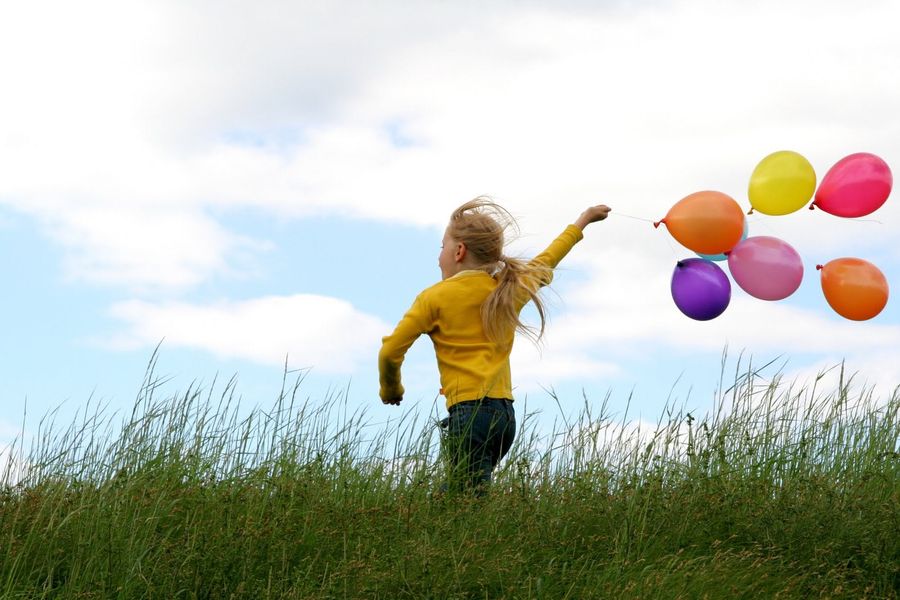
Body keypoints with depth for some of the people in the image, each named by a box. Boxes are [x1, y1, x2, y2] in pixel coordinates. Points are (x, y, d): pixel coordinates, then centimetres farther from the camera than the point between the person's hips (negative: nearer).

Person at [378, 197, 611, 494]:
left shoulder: (435, 298, 1)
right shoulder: (511, 289, 16)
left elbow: (390, 352, 0)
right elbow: (545, 261, 35)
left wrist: (390, 389, 20)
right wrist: (582, 221, 52)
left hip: (468, 411, -6)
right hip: (505, 414, 6)